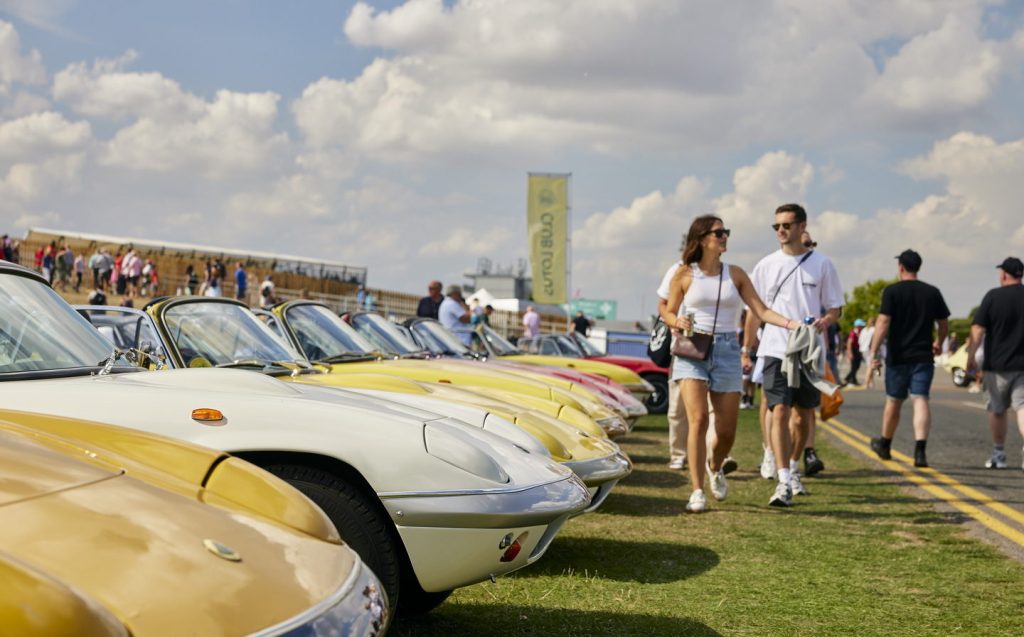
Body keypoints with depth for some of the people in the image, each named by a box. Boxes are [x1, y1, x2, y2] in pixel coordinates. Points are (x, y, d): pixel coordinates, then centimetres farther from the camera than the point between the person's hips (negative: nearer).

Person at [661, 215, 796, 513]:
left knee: (727, 429, 2)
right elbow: (667, 312, 11)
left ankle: (715, 467, 36)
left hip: (726, 351, 2)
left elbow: (761, 311, 4)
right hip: (692, 351, -2)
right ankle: (697, 491, -10)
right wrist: (678, 322, -12)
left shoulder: (735, 274, 8)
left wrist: (791, 323, -10)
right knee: (698, 419, -17)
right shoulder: (684, 275, 3)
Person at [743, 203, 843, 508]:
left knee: (805, 415, 12)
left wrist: (825, 321, -16)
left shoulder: (821, 264, 3)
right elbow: (754, 311, 11)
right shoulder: (766, 265, 6)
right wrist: (745, 351, 9)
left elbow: (835, 307, 7)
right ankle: (784, 482, -18)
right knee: (780, 413, -14)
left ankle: (793, 465, 37)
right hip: (775, 351, -1)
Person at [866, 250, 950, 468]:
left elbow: (883, 322, -14)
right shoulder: (932, 292, 5)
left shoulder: (892, 291, -6)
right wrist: (938, 343, 32)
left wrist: (873, 354, -15)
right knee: (920, 400, -4)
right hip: (924, 357, 1)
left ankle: (884, 445, 32)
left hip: (898, 356, -1)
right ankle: (920, 450, -21)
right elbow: (944, 324, 12)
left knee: (893, 401, 13)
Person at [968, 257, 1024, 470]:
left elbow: (977, 330, -9)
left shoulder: (993, 296, -6)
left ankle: (998, 454, 23)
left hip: (997, 364, -1)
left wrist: (971, 357, -2)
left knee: (997, 409, 13)